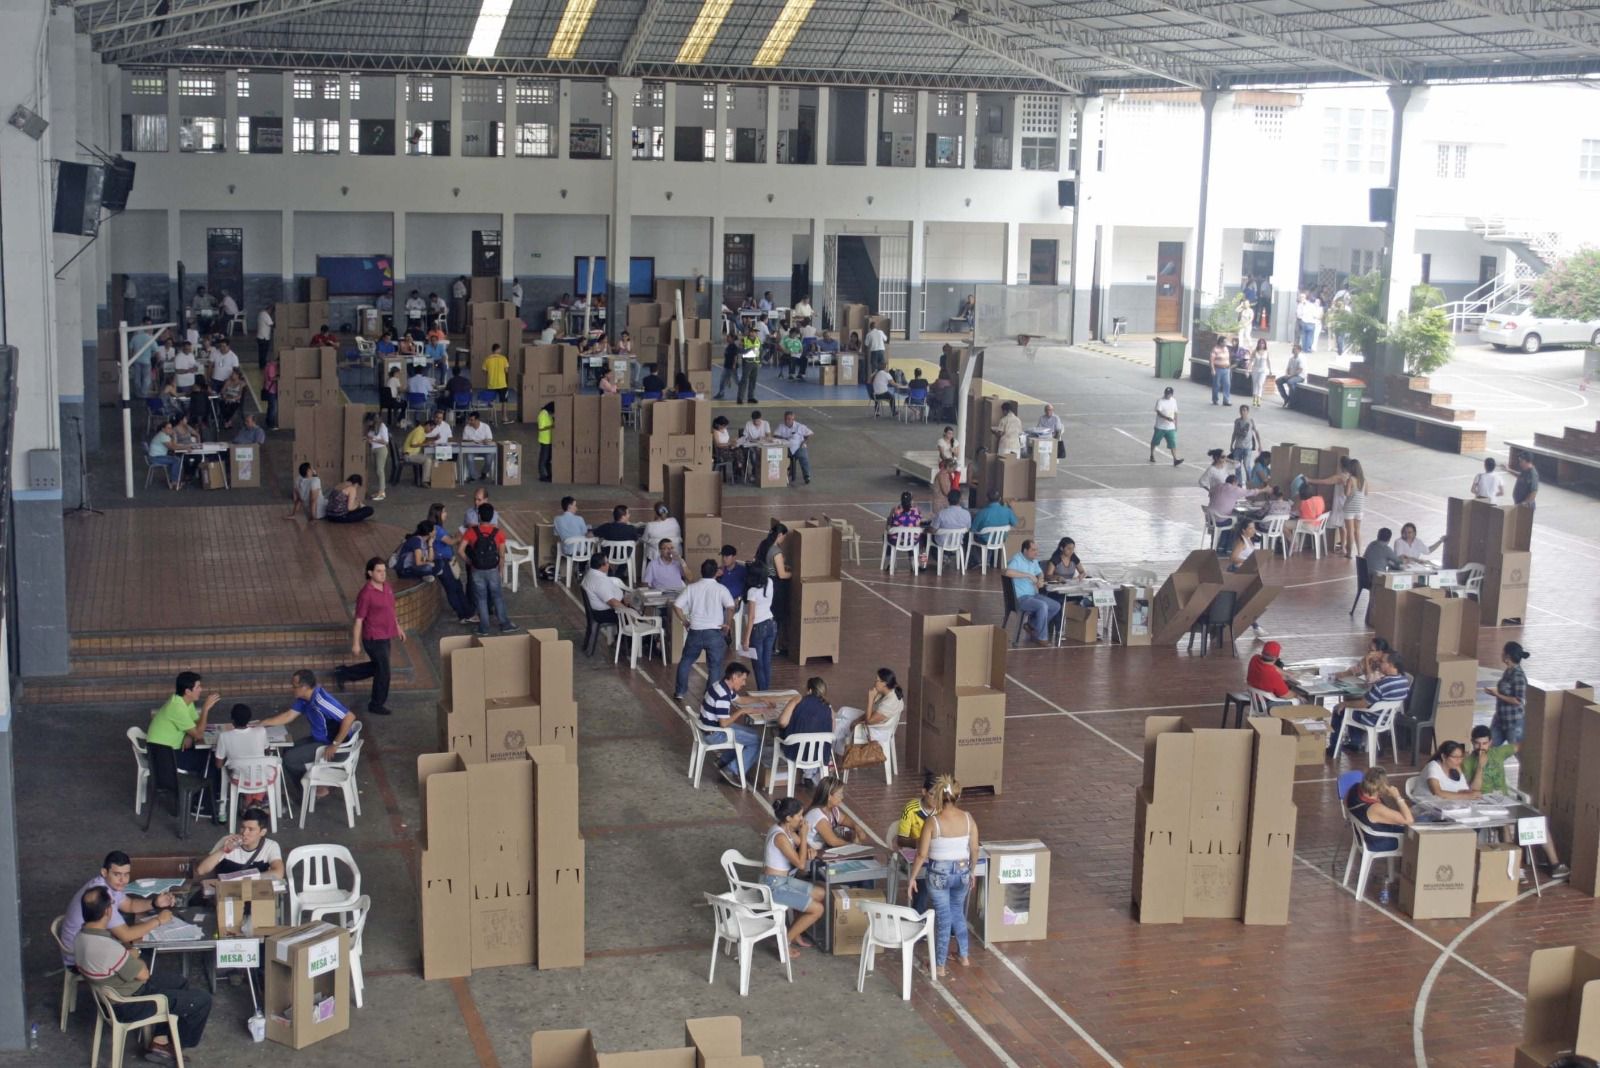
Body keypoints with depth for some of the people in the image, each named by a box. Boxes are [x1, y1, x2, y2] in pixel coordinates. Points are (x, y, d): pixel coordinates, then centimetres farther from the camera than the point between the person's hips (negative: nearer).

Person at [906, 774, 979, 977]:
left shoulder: (932, 821, -17)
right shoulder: (969, 819, -7)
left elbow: (922, 854, -13)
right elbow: (974, 851, 0)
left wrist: (912, 878, -2)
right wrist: (971, 873, 16)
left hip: (939, 874, -3)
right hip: (962, 872, 3)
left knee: (943, 918, 9)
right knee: (958, 912, 27)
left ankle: (939, 966, 18)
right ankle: (964, 956, 36)